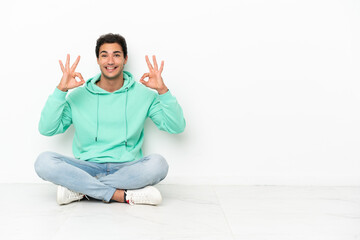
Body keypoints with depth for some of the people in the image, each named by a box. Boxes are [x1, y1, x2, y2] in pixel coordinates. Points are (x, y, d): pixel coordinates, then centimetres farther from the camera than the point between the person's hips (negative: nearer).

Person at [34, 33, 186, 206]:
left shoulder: (143, 94, 8)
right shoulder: (78, 96, 8)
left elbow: (177, 127, -1)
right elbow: (46, 129, -1)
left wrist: (162, 90, -13)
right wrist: (61, 90, -10)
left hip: (126, 169, 0)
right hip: (87, 168, 0)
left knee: (157, 164, -32)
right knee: (44, 161, -26)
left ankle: (79, 190, -22)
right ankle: (124, 196, -27)